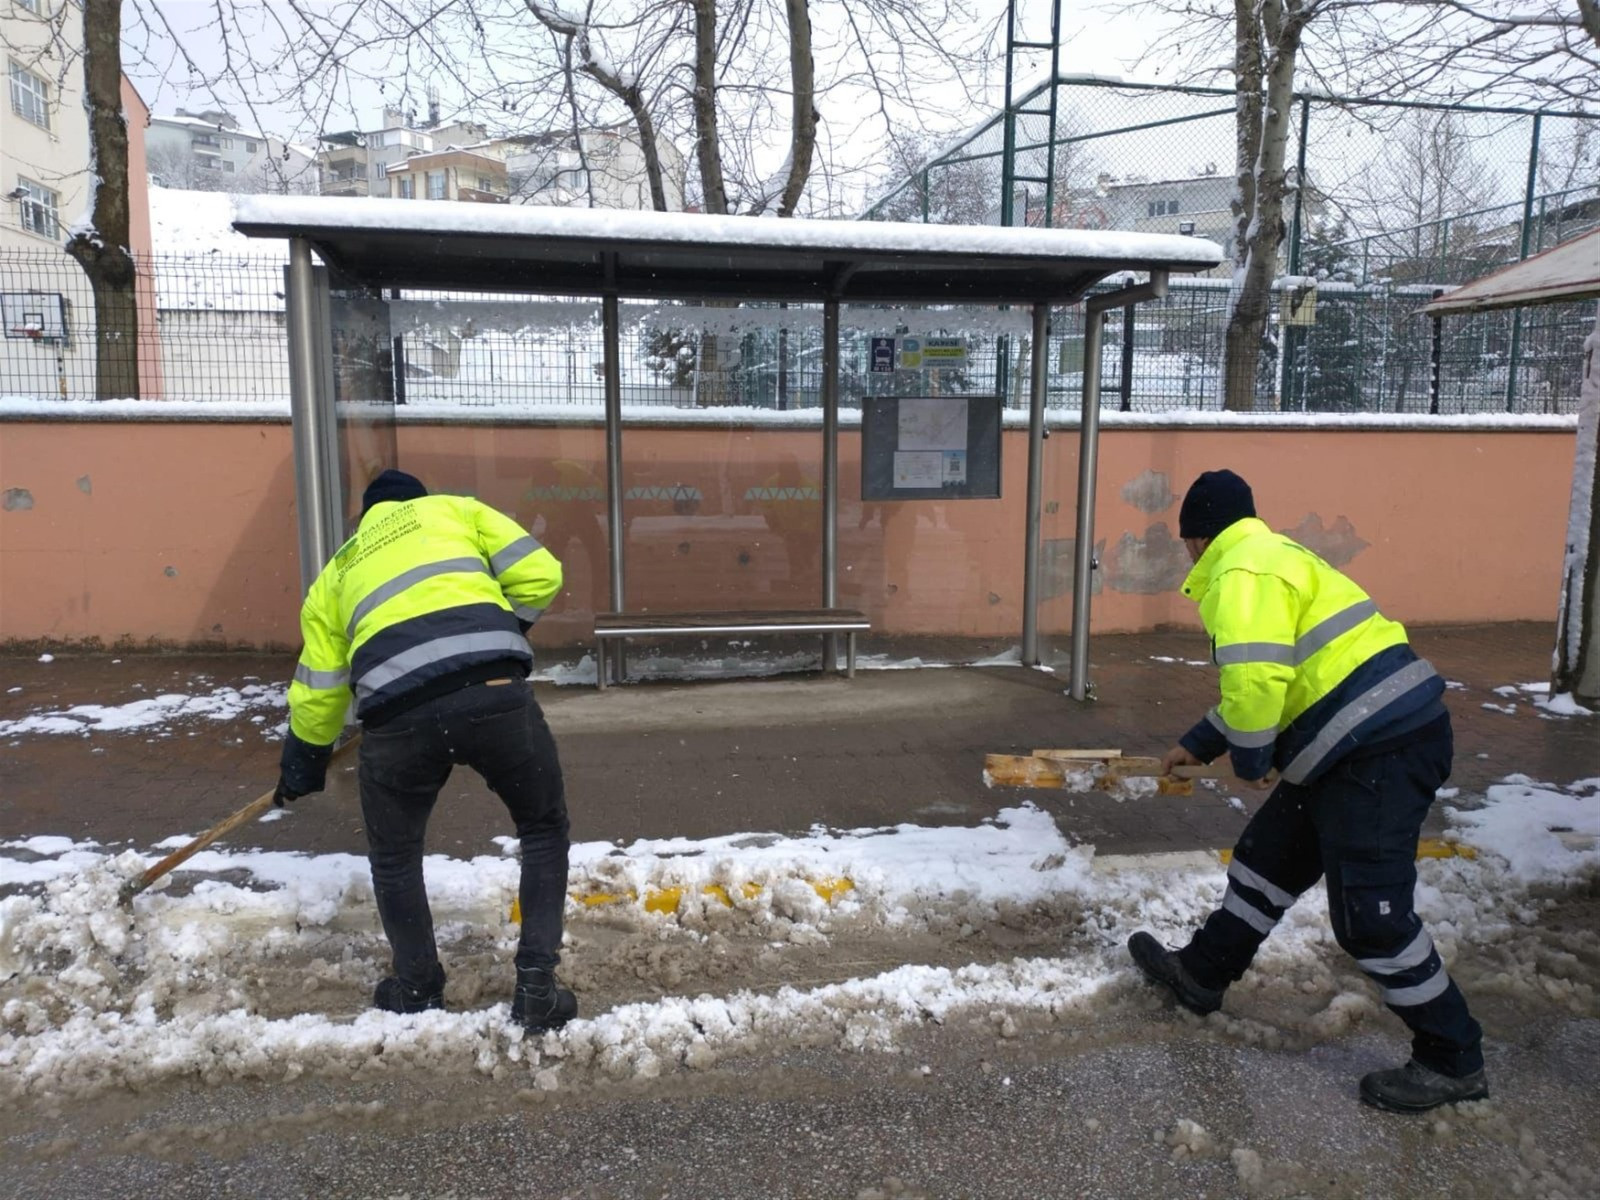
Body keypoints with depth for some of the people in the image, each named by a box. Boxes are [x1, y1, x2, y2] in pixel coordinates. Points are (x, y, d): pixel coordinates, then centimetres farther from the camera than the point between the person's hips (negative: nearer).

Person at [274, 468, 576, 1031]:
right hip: (494, 691, -1)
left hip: (397, 710, 2)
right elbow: (539, 575, 13)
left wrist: (303, 762, 50)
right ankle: (536, 987, 20)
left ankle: (418, 993, 38)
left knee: (394, 857, 29)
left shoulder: (335, 574, 32)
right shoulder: (456, 509, 26)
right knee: (544, 829, 22)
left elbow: (317, 691, 33)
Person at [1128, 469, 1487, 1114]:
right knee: (1267, 858, 18)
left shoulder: (1244, 572, -13)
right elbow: (1262, 681, 29)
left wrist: (1248, 757, -8)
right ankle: (1202, 971, 33)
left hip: (1381, 749, -11)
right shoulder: (1273, 556, 21)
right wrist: (1196, 745, 34)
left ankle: (1452, 1061, 14)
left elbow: (1255, 678, -27)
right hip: (1383, 737, 11)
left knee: (1370, 913, -3)